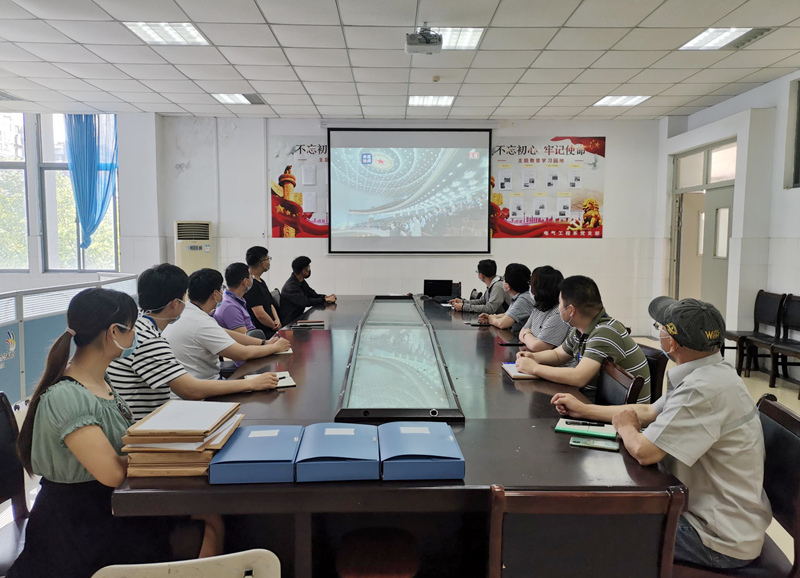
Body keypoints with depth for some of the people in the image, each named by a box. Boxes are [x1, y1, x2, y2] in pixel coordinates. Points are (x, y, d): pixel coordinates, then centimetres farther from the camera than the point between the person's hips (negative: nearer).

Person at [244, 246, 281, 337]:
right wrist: (275, 326, -4)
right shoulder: (250, 285, -15)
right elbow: (260, 314, -20)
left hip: (271, 330, 10)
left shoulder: (261, 282, 19)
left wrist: (277, 320, 3)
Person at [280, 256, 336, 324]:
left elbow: (313, 294, 12)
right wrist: (325, 300, -19)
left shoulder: (302, 282, 7)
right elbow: (306, 302, -26)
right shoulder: (290, 286, -23)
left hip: (298, 317, 9)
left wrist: (326, 297, -7)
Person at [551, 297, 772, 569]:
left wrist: (625, 426, -6)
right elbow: (648, 412, 13)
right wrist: (583, 409, 16)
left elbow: (645, 452, -29)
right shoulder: (708, 374, 2)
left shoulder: (706, 389, -30)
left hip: (722, 539, -9)